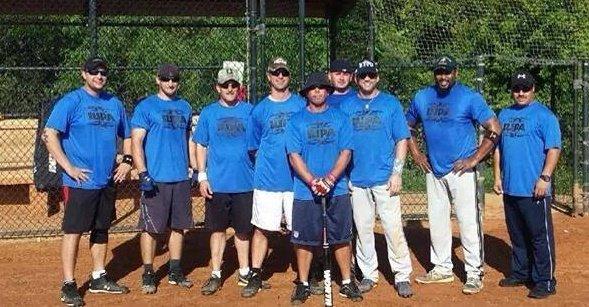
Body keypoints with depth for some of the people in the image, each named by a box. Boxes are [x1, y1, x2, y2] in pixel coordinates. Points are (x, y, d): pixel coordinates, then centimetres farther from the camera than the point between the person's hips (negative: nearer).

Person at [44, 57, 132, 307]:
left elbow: (127, 136, 22)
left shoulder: (114, 103, 11)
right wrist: (69, 167, -18)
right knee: (73, 230, -2)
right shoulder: (71, 101, -7)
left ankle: (99, 278, 27)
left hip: (108, 181, 6)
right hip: (80, 181, -6)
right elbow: (49, 135, -14)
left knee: (101, 229, 15)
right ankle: (68, 285, 4)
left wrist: (127, 161, 6)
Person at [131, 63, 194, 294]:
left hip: (181, 178, 5)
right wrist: (143, 174, -16)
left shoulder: (185, 107, 13)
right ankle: (148, 275, 10)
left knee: (178, 225, 11)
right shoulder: (146, 107, -3)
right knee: (151, 227, 0)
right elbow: (136, 142, -8)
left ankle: (175, 272, 22)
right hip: (155, 178, -5)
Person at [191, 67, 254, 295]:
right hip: (217, 183, 0)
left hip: (245, 182, 0)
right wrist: (202, 176, -2)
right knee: (217, 229, 7)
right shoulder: (208, 113, 5)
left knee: (243, 230, 9)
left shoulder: (250, 111, 3)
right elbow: (200, 146, 6)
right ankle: (215, 275, 15)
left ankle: (244, 273, 22)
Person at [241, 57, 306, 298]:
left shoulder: (302, 105, 6)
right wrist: (267, 161, 3)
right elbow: (252, 148, 13)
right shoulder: (260, 109, 7)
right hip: (267, 180, 0)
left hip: (297, 178, 0)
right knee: (262, 228, 2)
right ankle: (255, 275, 13)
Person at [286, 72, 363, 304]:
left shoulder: (340, 119, 7)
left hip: (337, 190, 1)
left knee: (341, 237, 5)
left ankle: (347, 283, 17)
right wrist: (313, 182, -14)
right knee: (304, 238, 4)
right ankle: (303, 284, 16)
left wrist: (330, 179, -13)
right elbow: (294, 156, -2)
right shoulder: (296, 121, 5)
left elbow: (346, 152, 0)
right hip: (305, 191, 0)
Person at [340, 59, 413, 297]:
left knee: (393, 228, -5)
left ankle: (402, 276, 3)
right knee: (362, 229, 7)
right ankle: (369, 274, 19)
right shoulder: (346, 106, 10)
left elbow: (402, 139, 2)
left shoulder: (391, 103, 4)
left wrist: (397, 173, -7)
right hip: (357, 179, 2)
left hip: (385, 179, -2)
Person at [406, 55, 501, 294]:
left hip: (461, 171, -5)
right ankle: (442, 269, 25)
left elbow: (494, 129, -10)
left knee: (469, 223, -6)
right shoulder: (421, 98, 7)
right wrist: (416, 154, 9)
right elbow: (408, 127, 21)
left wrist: (474, 159, -13)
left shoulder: (470, 97, -8)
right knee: (436, 221, 12)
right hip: (433, 171, 6)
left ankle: (474, 274, 2)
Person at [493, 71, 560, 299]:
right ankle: (520, 273, 29)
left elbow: (554, 149, -11)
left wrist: (544, 177, -19)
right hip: (510, 188, 7)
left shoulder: (544, 115, -6)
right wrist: (497, 176, 13)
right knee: (517, 235, 17)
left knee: (540, 237, -1)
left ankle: (545, 282, 6)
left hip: (534, 190, -7)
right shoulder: (504, 115, 14)